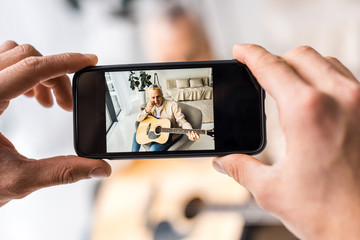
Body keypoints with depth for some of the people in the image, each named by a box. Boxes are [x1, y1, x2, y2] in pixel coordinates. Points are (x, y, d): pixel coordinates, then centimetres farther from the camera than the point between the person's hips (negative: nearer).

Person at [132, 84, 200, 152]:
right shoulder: (151, 106, 1)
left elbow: (182, 122, -23)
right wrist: (147, 110, -20)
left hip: (170, 137, -7)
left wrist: (190, 133, -45)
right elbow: (139, 119, 2)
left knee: (154, 148, -31)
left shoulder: (173, 106, -18)